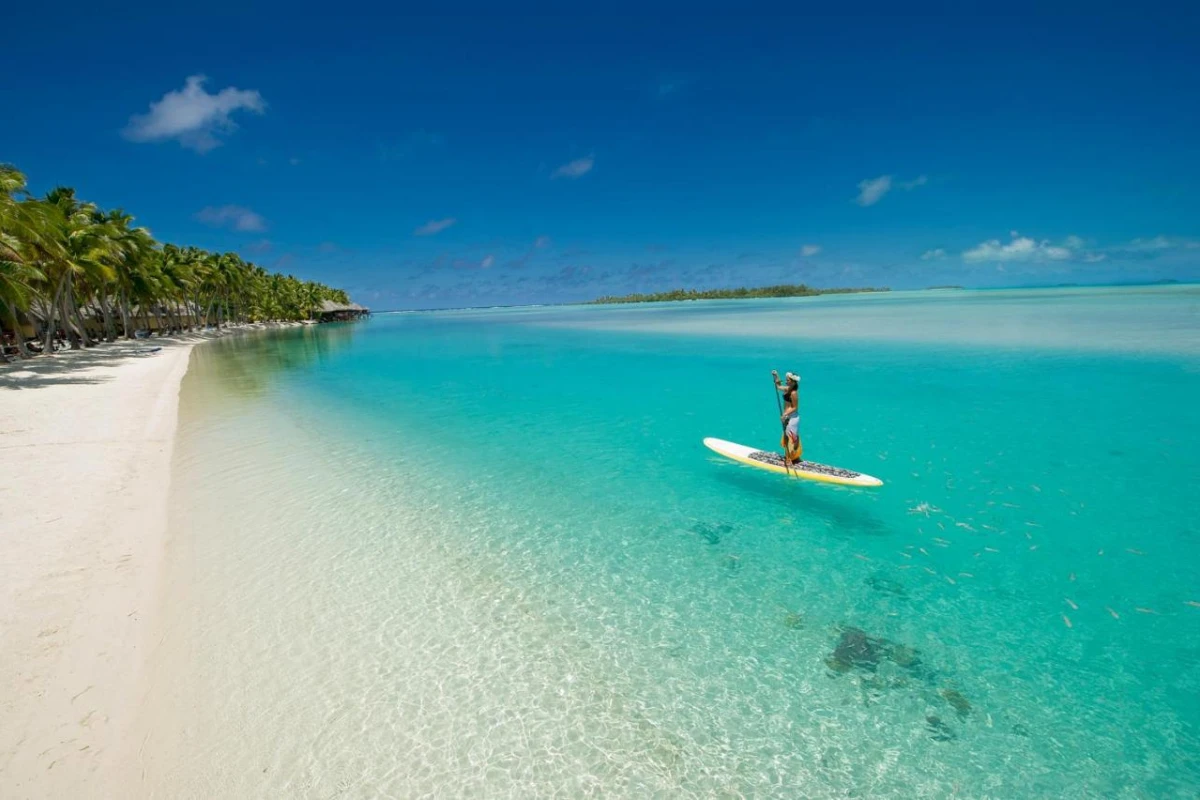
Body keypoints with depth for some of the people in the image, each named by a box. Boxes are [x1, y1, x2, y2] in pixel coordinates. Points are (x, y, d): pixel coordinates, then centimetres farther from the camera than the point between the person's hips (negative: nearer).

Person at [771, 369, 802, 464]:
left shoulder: (793, 393, -23)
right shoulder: (788, 389, 3)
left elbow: (795, 408, -21)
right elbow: (778, 387, 22)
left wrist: (785, 415, -27)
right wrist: (776, 376, 11)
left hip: (792, 417, -9)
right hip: (788, 417, 9)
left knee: (792, 438, -1)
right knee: (787, 437, 19)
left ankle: (794, 458, 8)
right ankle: (789, 454, 33)